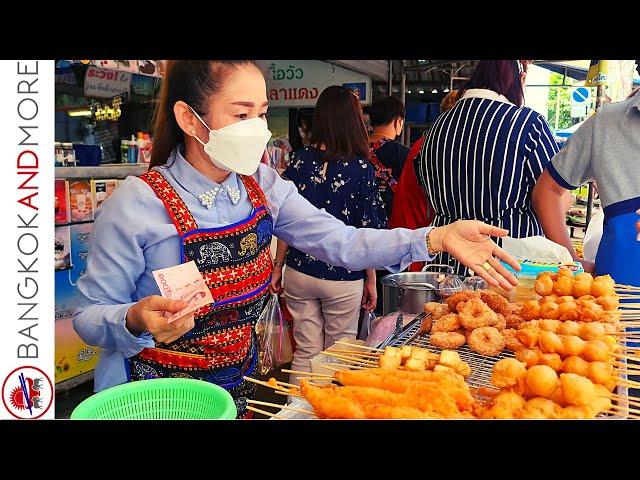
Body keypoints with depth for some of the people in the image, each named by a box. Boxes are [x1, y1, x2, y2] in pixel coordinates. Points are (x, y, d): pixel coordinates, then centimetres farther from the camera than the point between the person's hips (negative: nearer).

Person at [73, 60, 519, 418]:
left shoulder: (263, 186, -6)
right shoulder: (138, 204, -21)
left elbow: (342, 241, -14)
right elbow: (90, 315, -14)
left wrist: (438, 238, -25)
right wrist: (137, 321, -36)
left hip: (239, 383, 5)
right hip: (155, 397, -4)